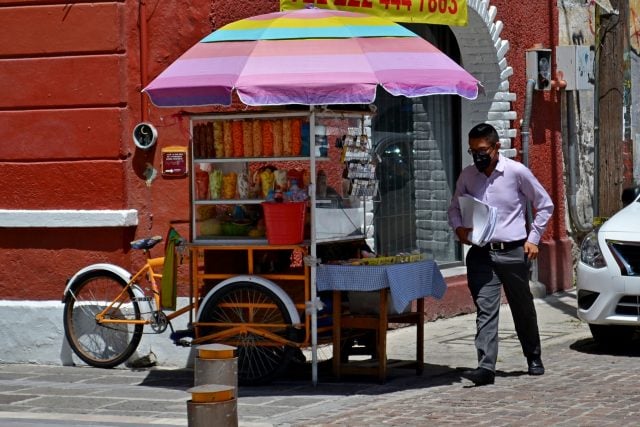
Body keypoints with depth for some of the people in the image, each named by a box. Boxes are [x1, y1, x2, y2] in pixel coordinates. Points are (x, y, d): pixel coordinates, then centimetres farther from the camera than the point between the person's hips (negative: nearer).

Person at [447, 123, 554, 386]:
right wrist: (459, 228, -1)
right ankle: (486, 367, -16)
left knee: (523, 310, 12)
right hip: (481, 254, 2)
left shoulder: (517, 172, -4)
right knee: (485, 310, -10)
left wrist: (533, 238, -1)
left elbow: (545, 205, 5)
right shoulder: (467, 176, 6)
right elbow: (454, 208, 20)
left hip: (514, 253, -2)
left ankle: (534, 358, 31)